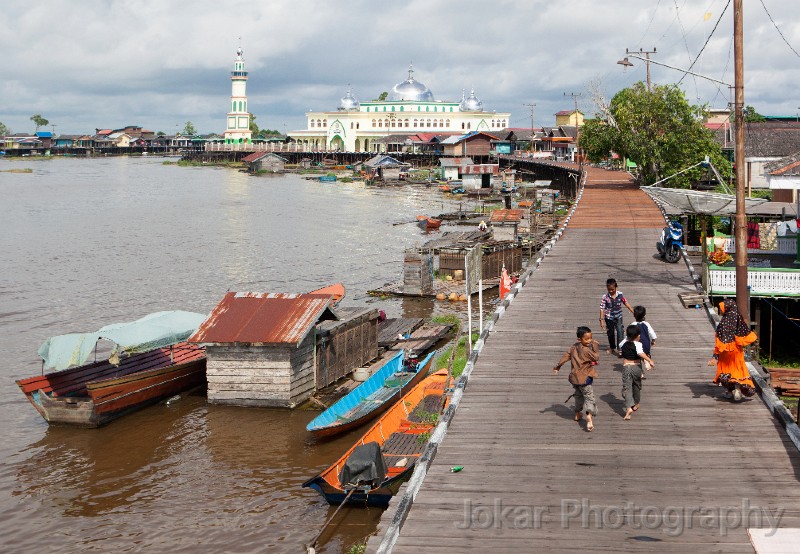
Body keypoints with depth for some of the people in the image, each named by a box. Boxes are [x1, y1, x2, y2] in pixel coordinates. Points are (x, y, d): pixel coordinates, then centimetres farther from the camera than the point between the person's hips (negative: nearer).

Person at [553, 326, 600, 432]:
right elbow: (596, 357, -13)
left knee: (578, 395, 27)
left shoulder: (574, 347, 2)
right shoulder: (586, 350, -20)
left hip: (574, 377, 8)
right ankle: (589, 416, -29)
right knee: (589, 397, -9)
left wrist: (557, 367, 18)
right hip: (584, 378, -8)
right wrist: (595, 347, -8)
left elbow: (565, 356, 8)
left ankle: (578, 414, 41)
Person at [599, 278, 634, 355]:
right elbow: (602, 309, -14)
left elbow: (626, 303, 3)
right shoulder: (605, 297, -15)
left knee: (620, 332, -14)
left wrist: (634, 312, 5)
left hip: (618, 317, 0)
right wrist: (602, 320, -18)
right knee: (611, 333, 15)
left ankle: (619, 348, -13)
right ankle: (612, 347, 35)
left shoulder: (620, 295, -8)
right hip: (609, 318, 0)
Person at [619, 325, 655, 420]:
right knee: (637, 386, 22)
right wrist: (650, 360, -36)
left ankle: (629, 407, -25)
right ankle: (636, 404, 38)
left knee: (626, 388, -6)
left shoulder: (624, 343, 1)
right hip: (636, 366, -1)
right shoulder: (638, 344, -12)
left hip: (626, 367, 1)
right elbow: (641, 353, -31)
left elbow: (620, 347, 25)